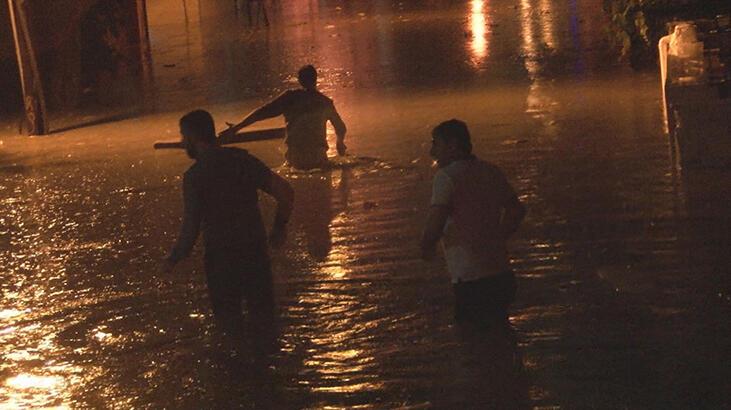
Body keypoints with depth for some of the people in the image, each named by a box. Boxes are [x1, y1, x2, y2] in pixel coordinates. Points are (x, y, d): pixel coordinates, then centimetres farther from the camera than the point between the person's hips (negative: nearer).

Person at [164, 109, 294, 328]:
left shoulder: (194, 176, -13)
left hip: (221, 259, -4)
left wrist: (173, 259, 2)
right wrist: (280, 226, 12)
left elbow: (190, 229, -15)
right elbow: (285, 191, -4)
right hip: (256, 251, 4)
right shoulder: (242, 159, 0)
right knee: (264, 317, 15)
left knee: (229, 321, 12)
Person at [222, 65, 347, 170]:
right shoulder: (325, 102, 3)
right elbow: (341, 129, 17)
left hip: (294, 159, 0)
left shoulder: (290, 97, -2)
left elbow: (262, 112, -10)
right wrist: (340, 144, 40)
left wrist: (235, 128, -7)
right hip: (317, 160, 1)